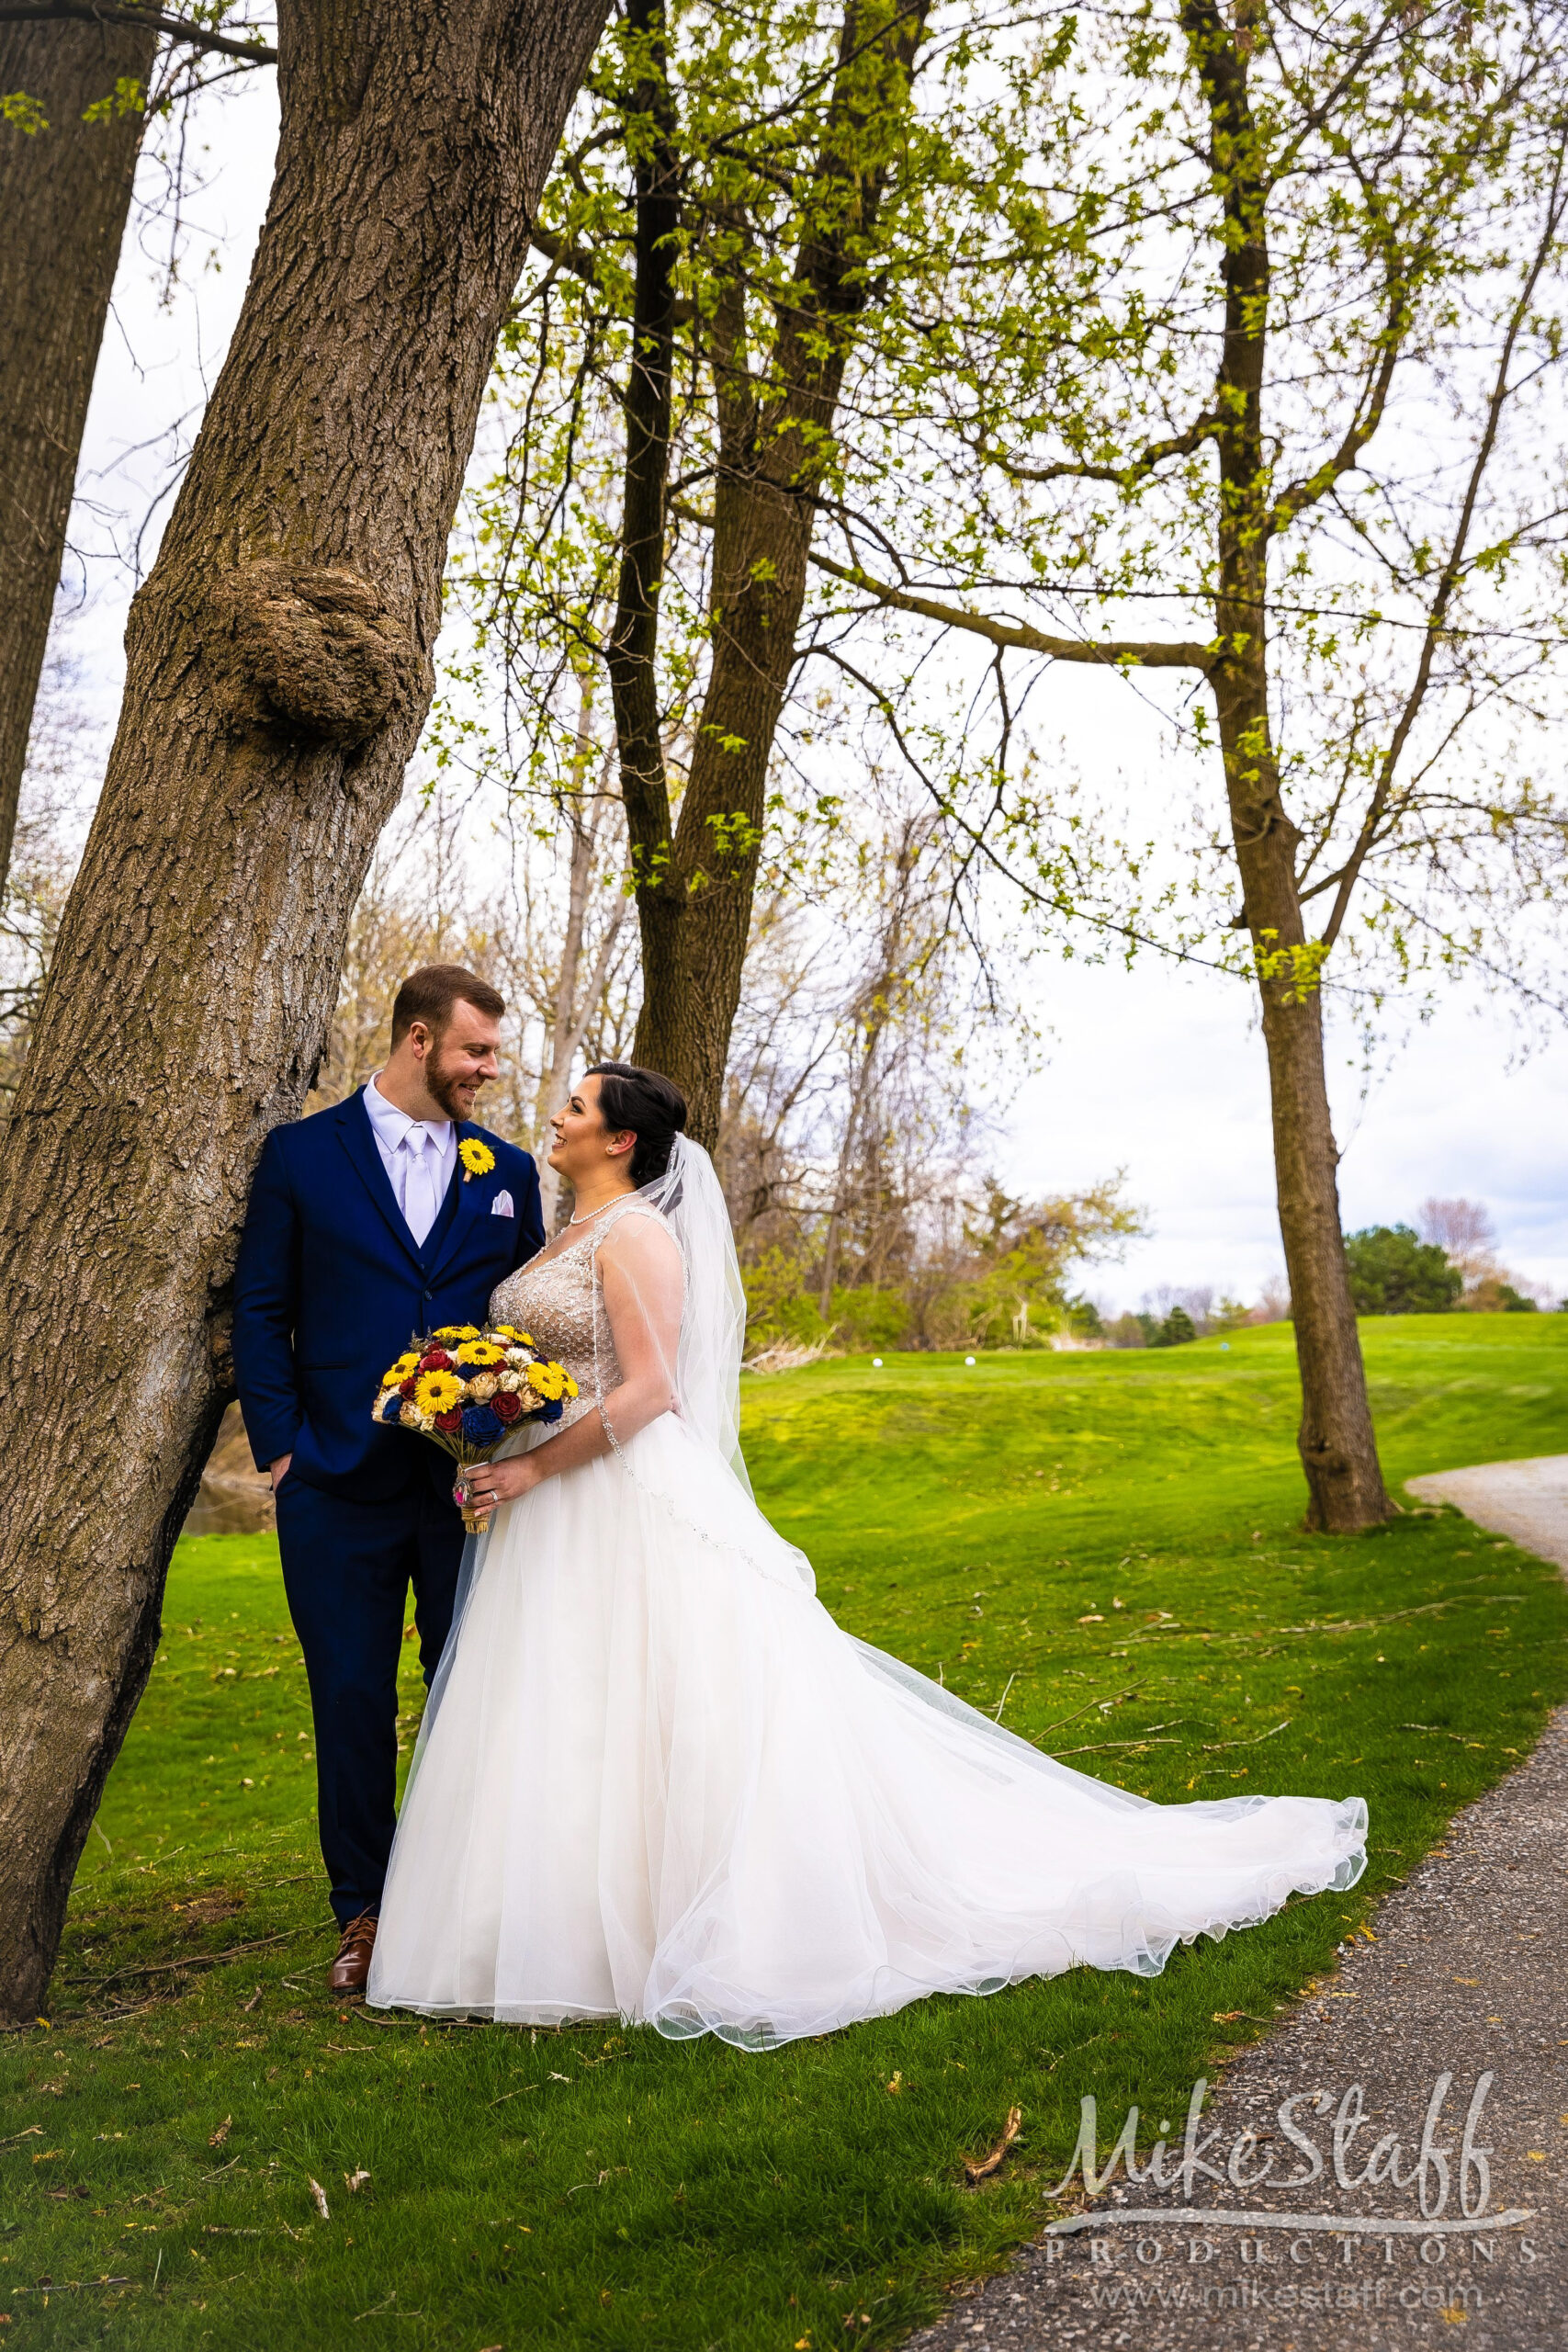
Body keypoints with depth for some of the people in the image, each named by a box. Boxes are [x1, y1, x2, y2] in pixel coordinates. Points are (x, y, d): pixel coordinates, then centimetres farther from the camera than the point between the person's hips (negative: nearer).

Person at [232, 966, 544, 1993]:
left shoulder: (507, 1169, 10)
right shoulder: (302, 1153, 3)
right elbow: (260, 1310, 3)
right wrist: (281, 1444, -5)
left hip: (473, 1481, 2)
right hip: (340, 1484, -1)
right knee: (353, 1700, 6)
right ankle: (365, 1915, 21)